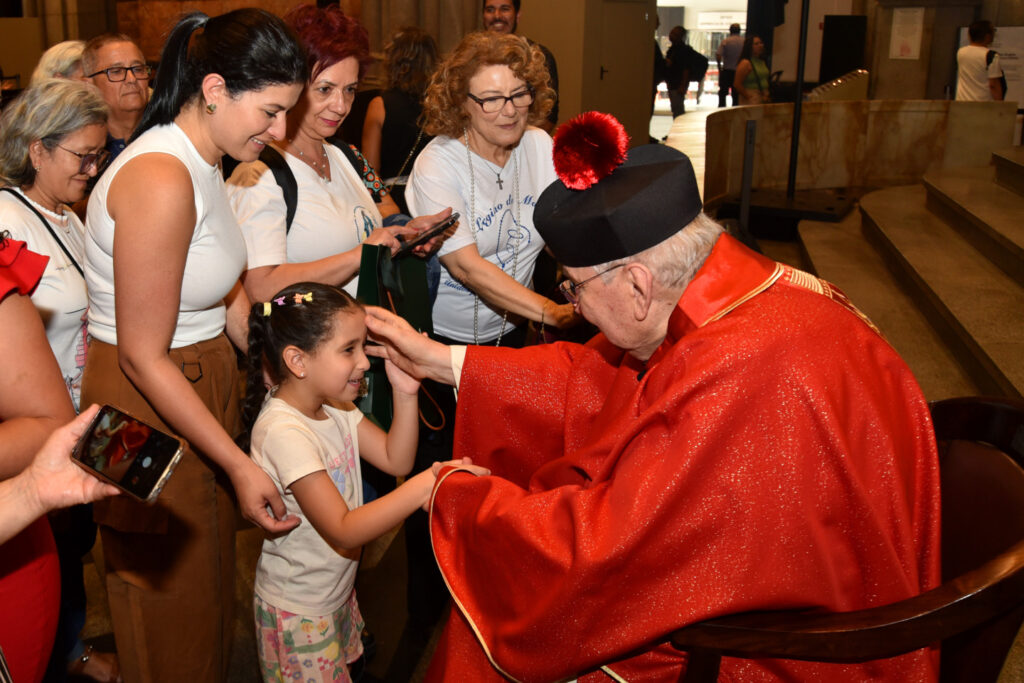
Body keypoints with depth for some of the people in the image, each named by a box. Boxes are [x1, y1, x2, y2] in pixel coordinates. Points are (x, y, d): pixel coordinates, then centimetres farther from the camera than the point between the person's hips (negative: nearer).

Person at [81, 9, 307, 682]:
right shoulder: (160, 179, -26)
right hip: (151, 408, -9)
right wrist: (239, 464, -21)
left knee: (209, 586, 24)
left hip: (202, 385, 9)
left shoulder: (203, 164, 5)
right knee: (173, 612, 12)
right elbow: (143, 356, -24)